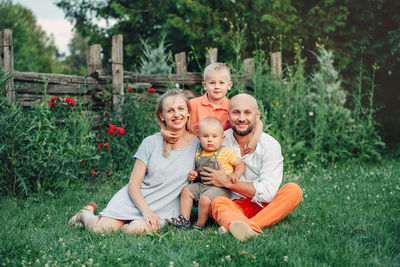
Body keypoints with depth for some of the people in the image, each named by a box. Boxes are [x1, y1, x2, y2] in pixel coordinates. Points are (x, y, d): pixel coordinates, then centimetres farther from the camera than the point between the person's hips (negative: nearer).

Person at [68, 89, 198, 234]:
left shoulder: (198, 143, -1)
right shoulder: (151, 143, -2)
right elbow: (133, 184, -4)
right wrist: (147, 212, -19)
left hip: (162, 210, 0)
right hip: (134, 199, 1)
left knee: (137, 229, -32)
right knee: (101, 228, -19)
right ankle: (86, 214, 17)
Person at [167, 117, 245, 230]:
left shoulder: (226, 152, -10)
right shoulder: (199, 154, 7)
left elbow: (240, 164, -4)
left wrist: (235, 175, -22)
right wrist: (194, 174, 3)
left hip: (221, 188, -8)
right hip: (202, 184, 8)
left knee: (205, 199, -28)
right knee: (186, 190, 5)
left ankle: (200, 225, -7)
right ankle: (184, 220, 6)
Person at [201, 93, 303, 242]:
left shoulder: (270, 145, -6)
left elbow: (268, 192, -15)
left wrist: (228, 182, -17)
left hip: (264, 207, 0)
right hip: (233, 205, 0)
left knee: (294, 190, -25)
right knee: (217, 202, -29)